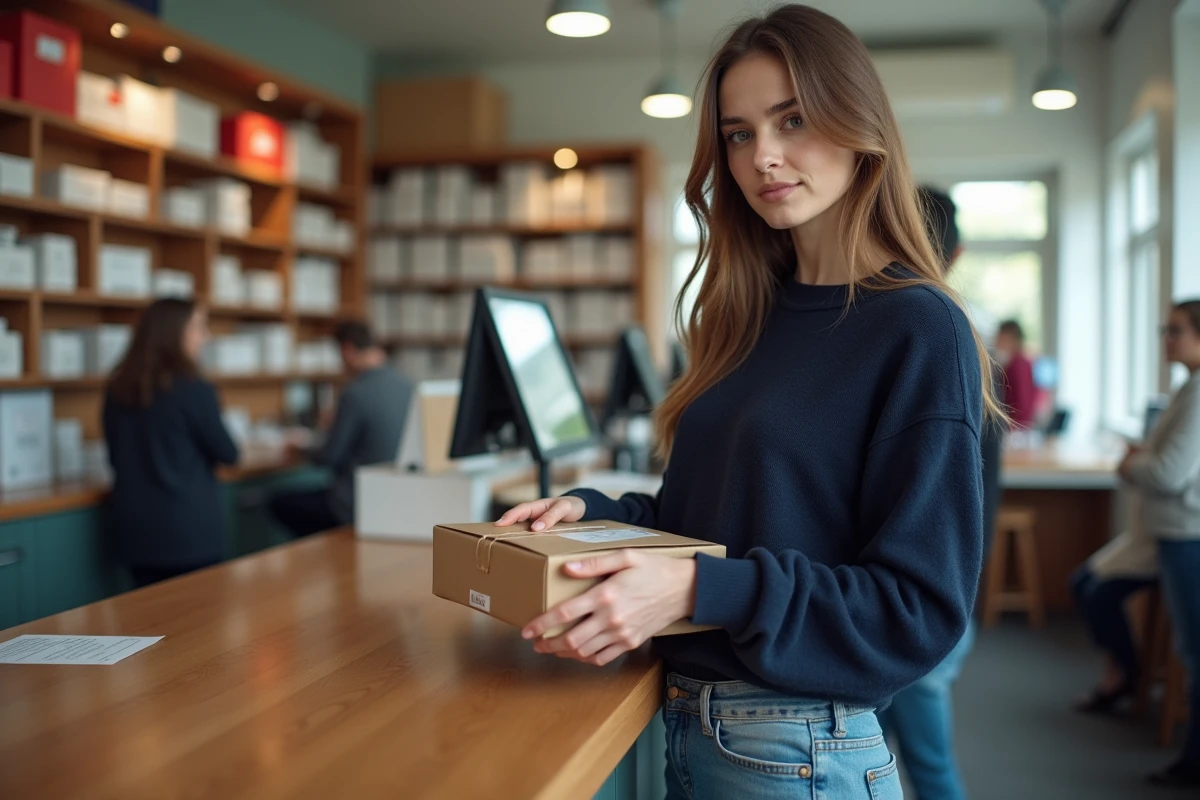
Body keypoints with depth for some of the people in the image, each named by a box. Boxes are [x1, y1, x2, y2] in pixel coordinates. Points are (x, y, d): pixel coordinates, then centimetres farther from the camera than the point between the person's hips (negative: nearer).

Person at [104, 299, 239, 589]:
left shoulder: (117, 389, 3)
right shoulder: (193, 390, -15)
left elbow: (117, 457, 13)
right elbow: (228, 454, -4)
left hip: (134, 522, 6)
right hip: (188, 527, -6)